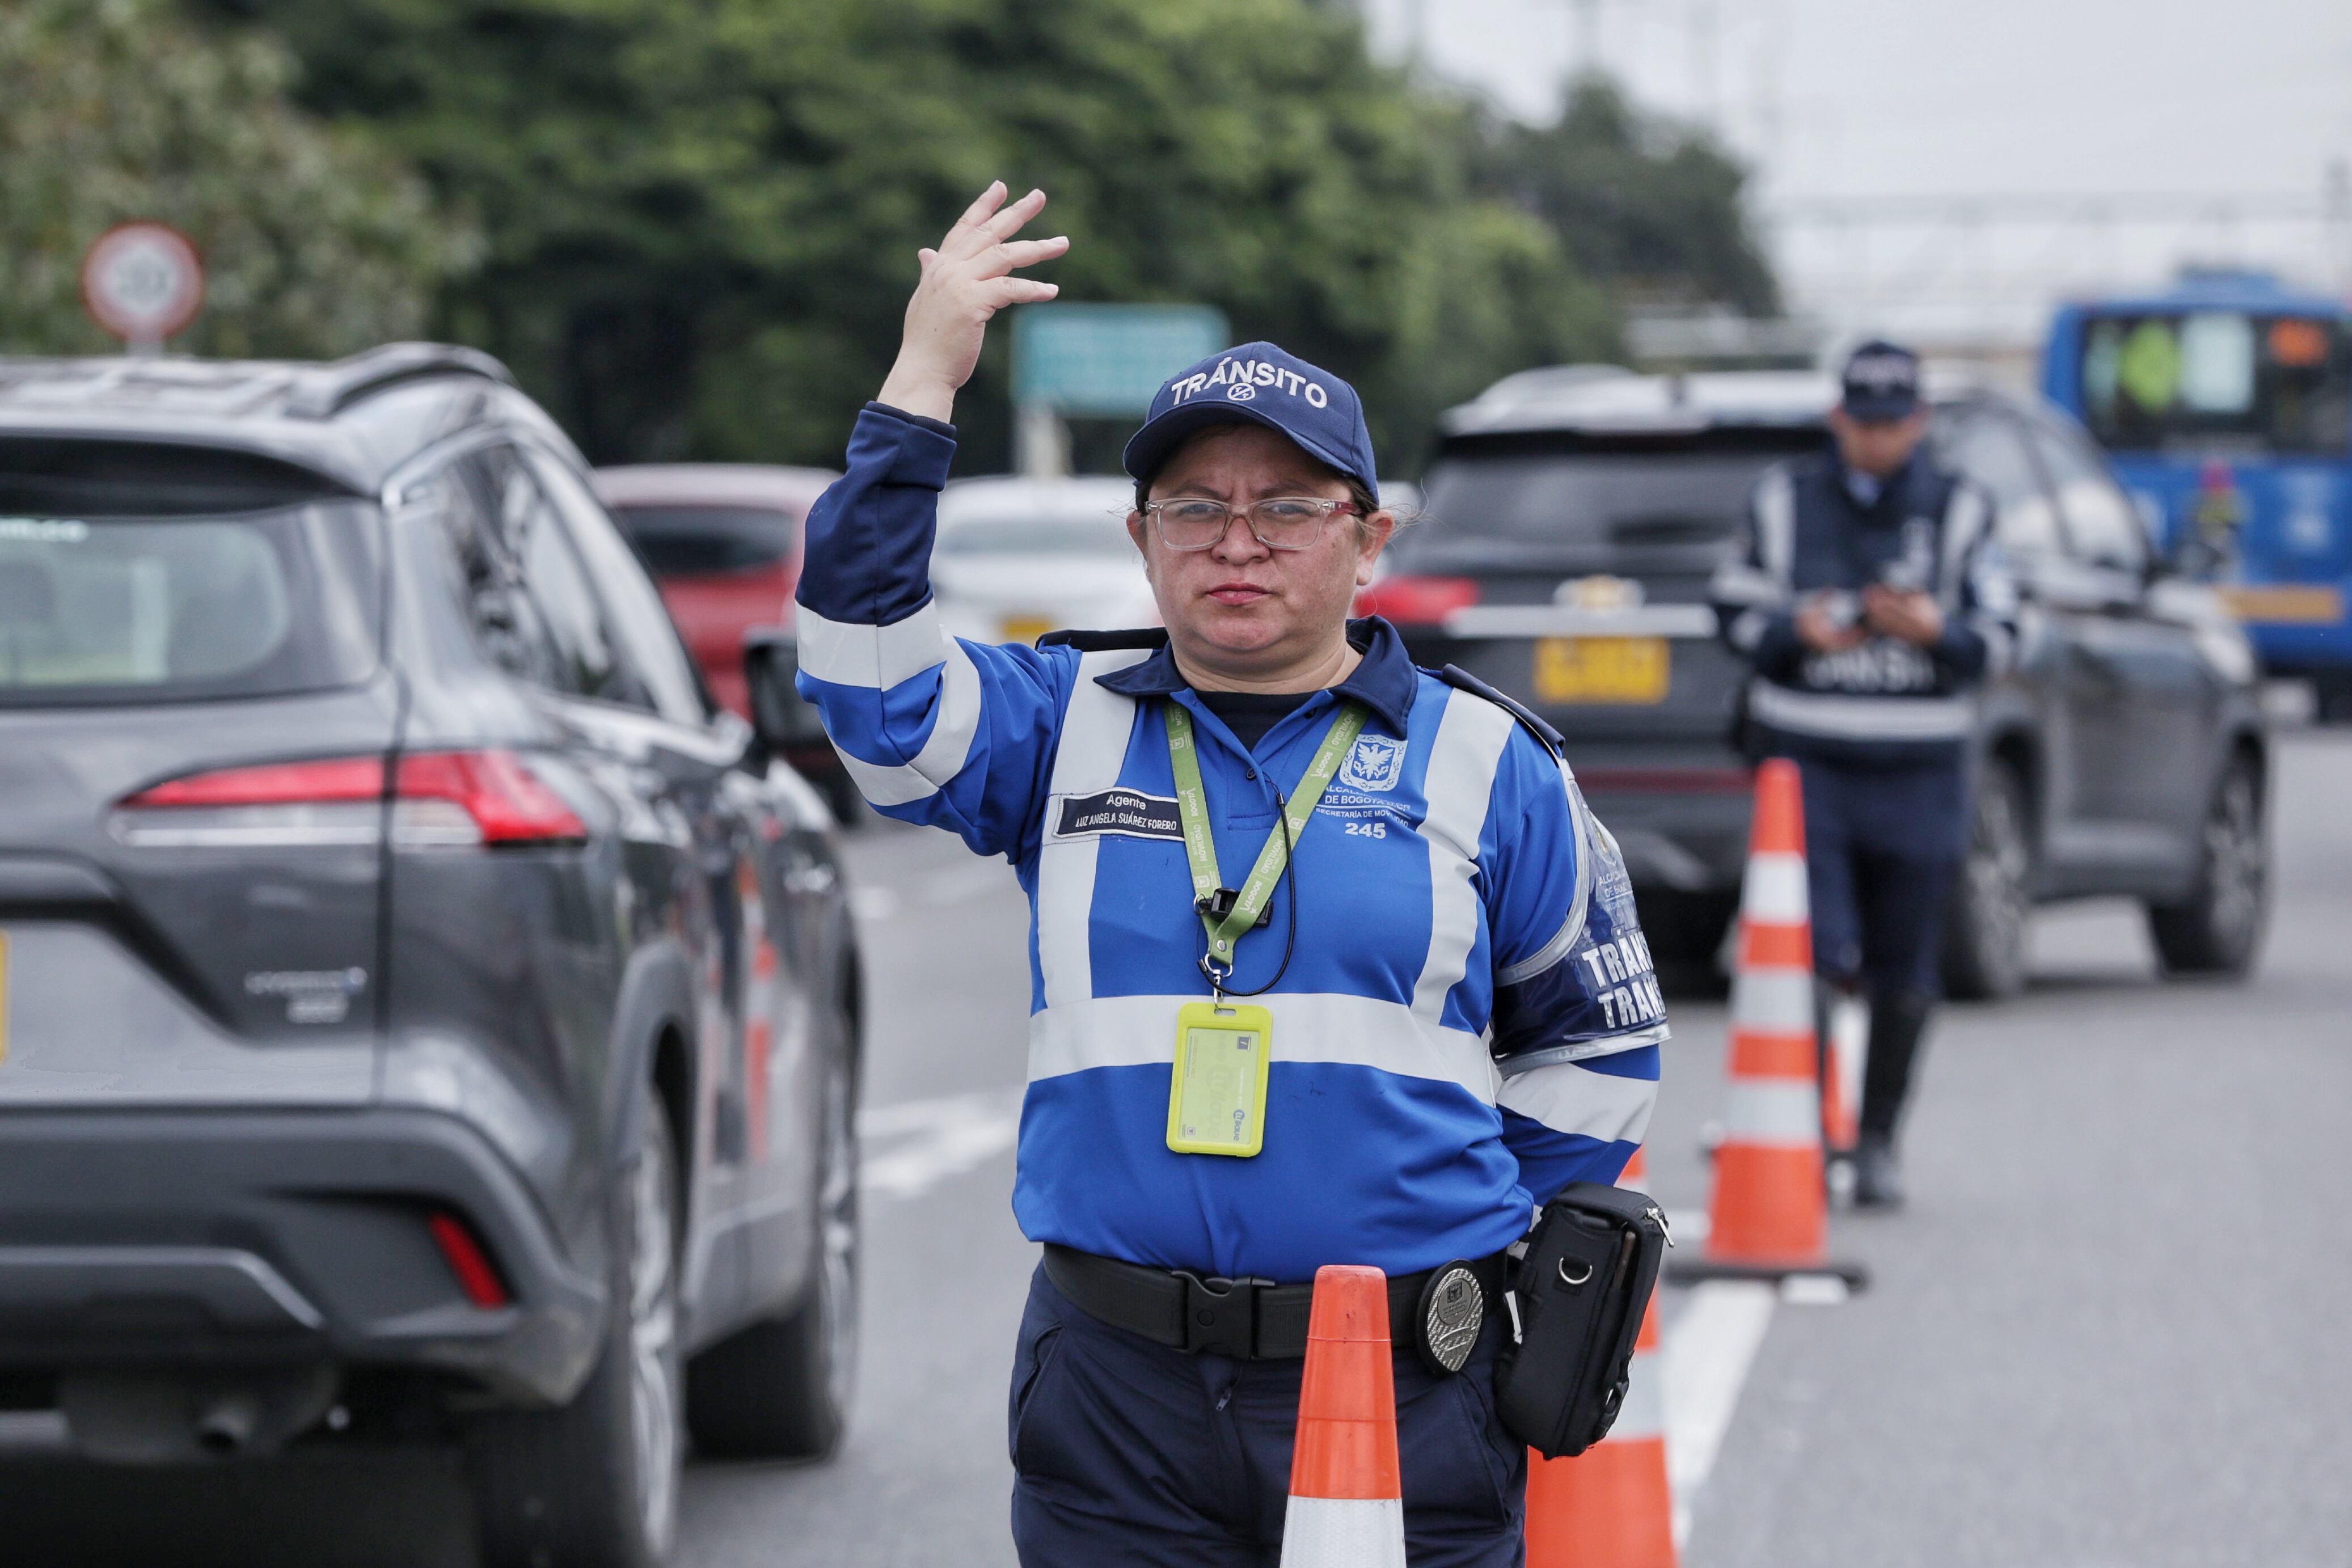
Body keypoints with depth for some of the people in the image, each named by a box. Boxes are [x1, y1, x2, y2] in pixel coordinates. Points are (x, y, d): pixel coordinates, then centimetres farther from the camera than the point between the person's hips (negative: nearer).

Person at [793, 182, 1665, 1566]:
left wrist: (1486, 1243, 6)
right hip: (1120, 1401, 1)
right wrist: (921, 389, -11)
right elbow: (870, 685, -9)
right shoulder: (1068, 729, 9)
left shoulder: (1481, 763, 7)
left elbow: (1598, 1042, 15)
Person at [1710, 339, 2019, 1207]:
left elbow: (1998, 638, 4)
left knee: (1902, 975, 6)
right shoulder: (1785, 500, 6)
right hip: (1808, 763, -1)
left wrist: (1935, 631, -17)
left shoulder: (1959, 510, 6)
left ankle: (1878, 1142, 19)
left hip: (1917, 776, 1)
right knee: (1818, 956, -14)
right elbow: (1735, 611, 7)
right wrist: (1795, 631, -14)